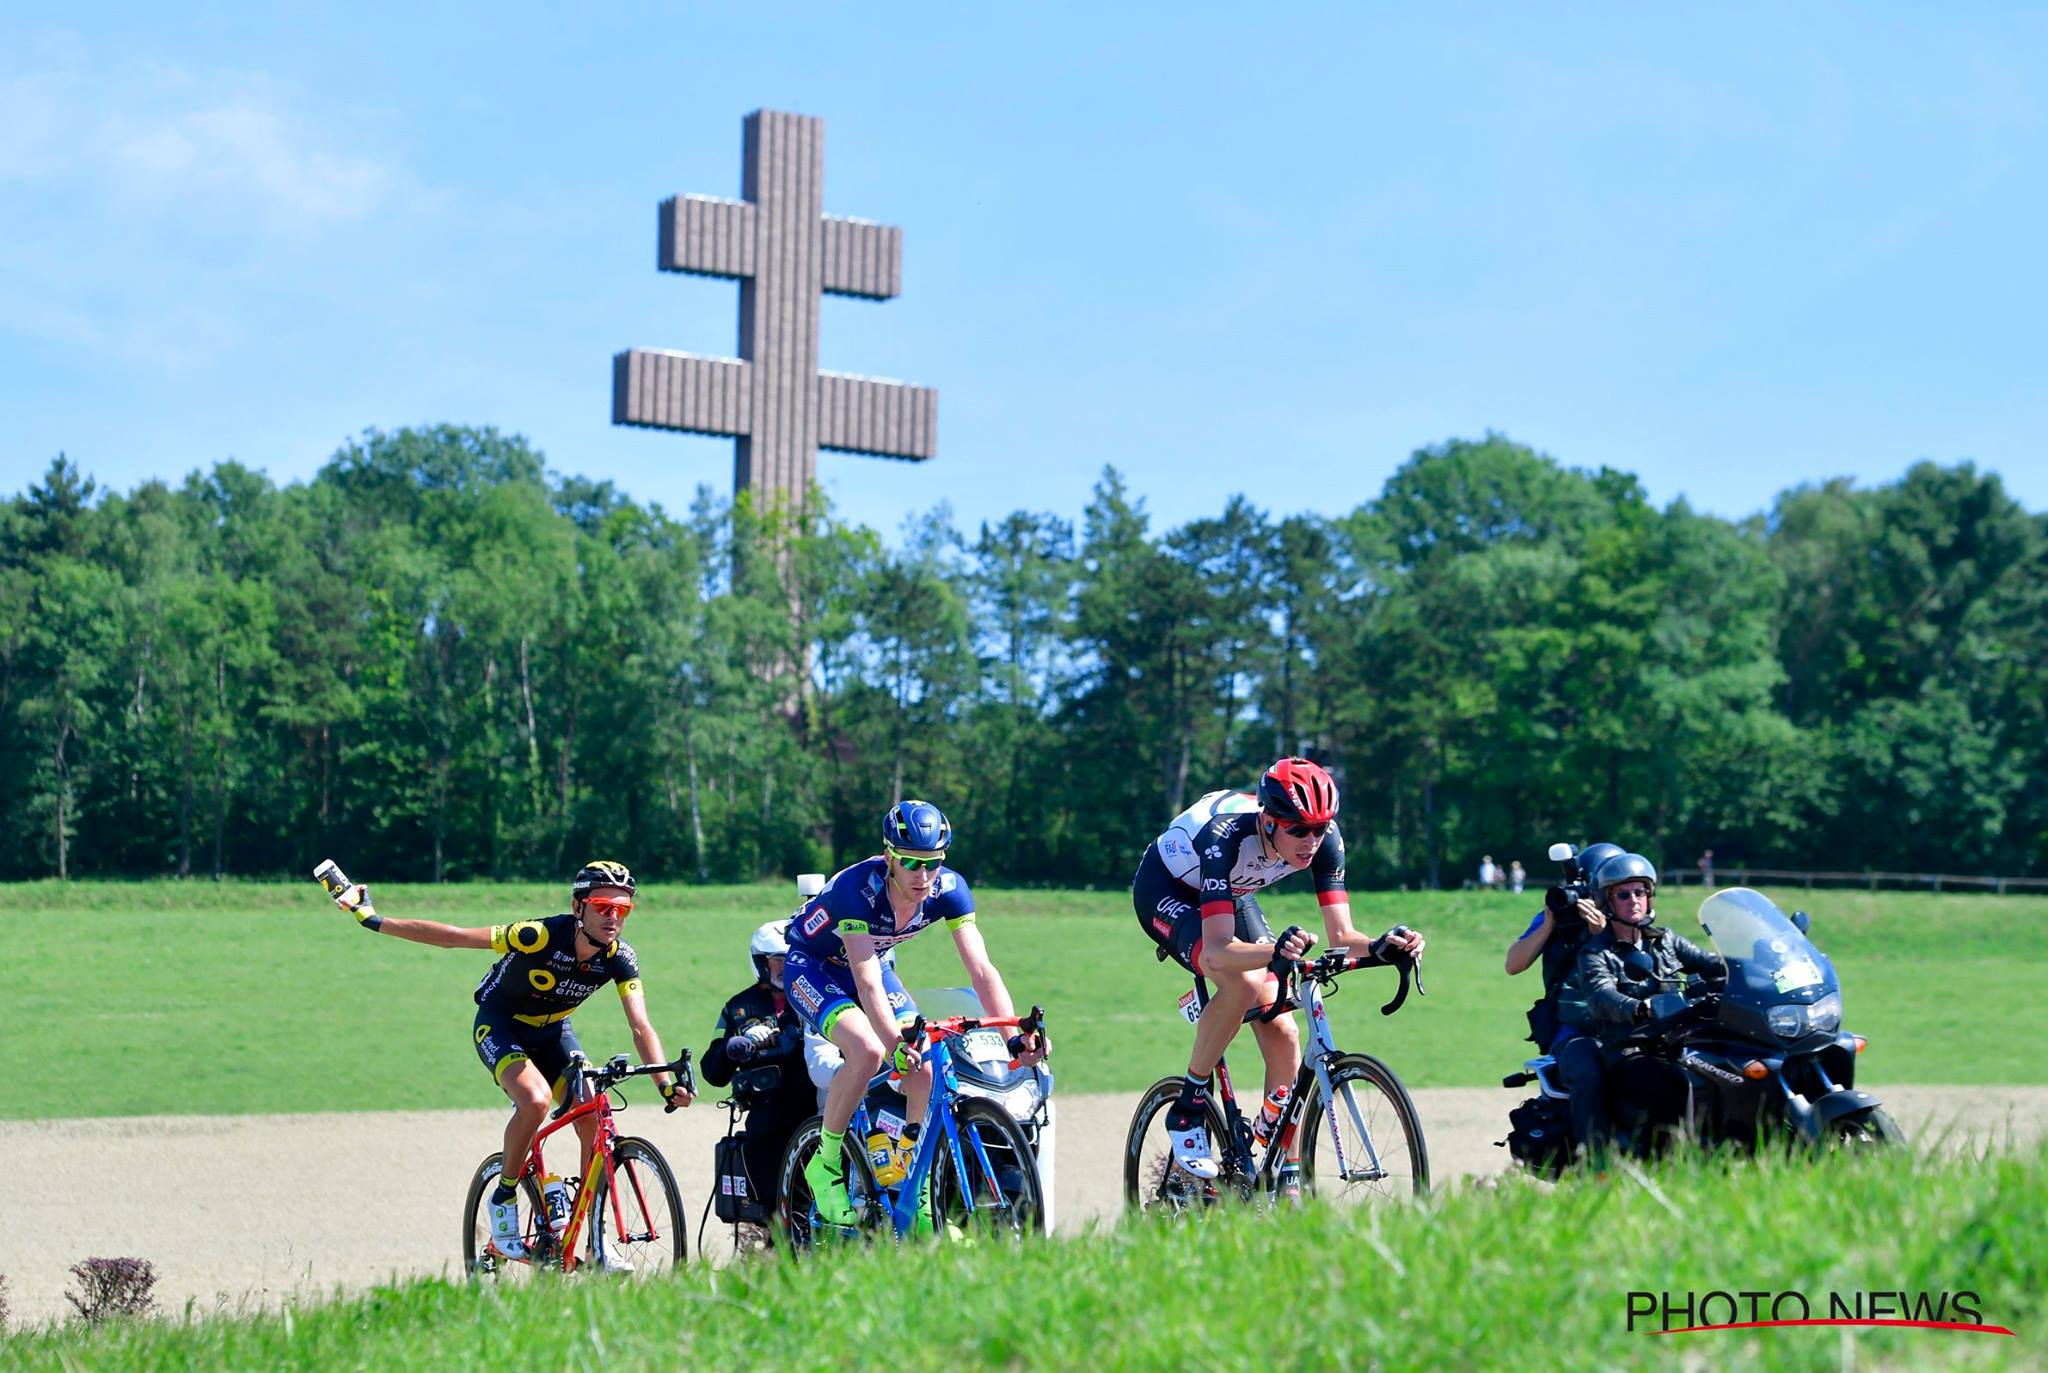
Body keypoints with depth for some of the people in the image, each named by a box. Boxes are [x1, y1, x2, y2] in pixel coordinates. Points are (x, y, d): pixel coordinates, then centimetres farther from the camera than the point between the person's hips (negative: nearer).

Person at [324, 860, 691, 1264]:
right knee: (535, 1099, -32)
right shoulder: (541, 936, -32)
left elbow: (641, 1027, -24)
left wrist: (666, 1083, -39)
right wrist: (373, 921, -21)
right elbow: (453, 936, -25)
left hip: (552, 1030, 5)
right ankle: (504, 1197, -9)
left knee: (596, 1126, -12)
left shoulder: (620, 958, -20)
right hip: (500, 1025, -4)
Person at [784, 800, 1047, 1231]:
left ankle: (919, 1206, -2)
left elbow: (981, 969, -25)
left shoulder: (948, 889, -22)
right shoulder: (857, 887, -36)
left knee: (927, 1067, -15)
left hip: (872, 961, 5)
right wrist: (897, 1045, -54)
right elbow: (868, 984, -40)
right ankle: (825, 1163, -10)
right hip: (811, 965, -5)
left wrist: (1016, 1034, -39)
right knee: (868, 1052, -32)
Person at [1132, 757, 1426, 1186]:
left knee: (1281, 1030, -8)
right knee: (1244, 982, -34)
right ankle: (1188, 1109, -14)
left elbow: (1340, 935, -24)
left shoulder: (1325, 839, -25)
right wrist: (1274, 951, -66)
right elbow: (1218, 950, -47)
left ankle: (1286, 1182, 4)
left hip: (1231, 895, 6)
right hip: (1166, 890, -6)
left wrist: (1379, 947, -45)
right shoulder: (1226, 836, -40)